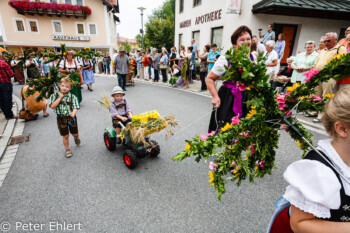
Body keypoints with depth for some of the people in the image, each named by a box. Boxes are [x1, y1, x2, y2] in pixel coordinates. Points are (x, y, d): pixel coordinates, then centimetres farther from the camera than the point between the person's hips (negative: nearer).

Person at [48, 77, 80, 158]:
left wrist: (73, 113, -32)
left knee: (75, 133, 16)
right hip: (61, 118, 0)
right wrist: (60, 98, -18)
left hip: (71, 118, 1)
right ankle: (67, 150, 26)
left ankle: (76, 138, 53)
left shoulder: (73, 97, -5)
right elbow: (52, 106, -14)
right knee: (65, 136, 6)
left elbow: (75, 107, -11)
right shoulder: (55, 96, -2)